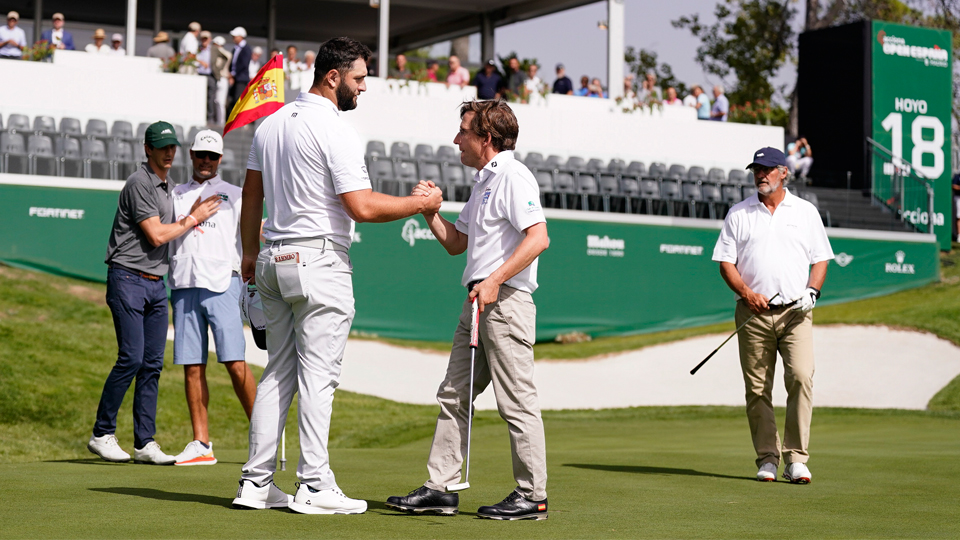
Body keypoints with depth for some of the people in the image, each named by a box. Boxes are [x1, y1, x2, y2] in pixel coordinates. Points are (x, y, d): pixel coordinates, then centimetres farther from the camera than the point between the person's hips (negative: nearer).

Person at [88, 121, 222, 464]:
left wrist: (190, 218, 4)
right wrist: (193, 219, -4)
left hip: (156, 283, 9)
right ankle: (102, 434, -3)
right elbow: (156, 235, -14)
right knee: (131, 358, -13)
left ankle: (145, 443, 5)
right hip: (128, 279, -9)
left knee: (153, 363, 4)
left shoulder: (165, 188, 19)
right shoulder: (140, 184, -9)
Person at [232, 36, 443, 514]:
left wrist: (250, 253, 28)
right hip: (320, 262, -8)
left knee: (278, 373, 11)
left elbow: (251, 196, 19)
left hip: (274, 262, 8)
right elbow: (362, 208, -19)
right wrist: (419, 204, -7)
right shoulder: (335, 130, -13)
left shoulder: (270, 124, 13)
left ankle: (256, 484, 10)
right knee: (318, 374, -5)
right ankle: (315, 488, -5)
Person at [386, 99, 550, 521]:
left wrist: (495, 281, -24)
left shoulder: (513, 176, -10)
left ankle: (532, 496, 1)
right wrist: (429, 210, 13)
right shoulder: (482, 181, 21)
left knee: (517, 401, -6)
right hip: (477, 303, 10)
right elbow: (455, 243, 28)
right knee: (453, 395, 10)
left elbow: (538, 237, -21)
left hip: (506, 302, -10)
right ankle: (440, 488, 14)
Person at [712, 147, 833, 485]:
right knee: (757, 389, 0)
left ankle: (796, 459, -10)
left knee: (801, 378, -15)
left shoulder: (805, 212, 11)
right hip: (753, 314, 1)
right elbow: (726, 262, 7)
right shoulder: (738, 214, 10)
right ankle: (767, 458, 9)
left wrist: (812, 292, -5)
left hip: (795, 312, -1)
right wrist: (747, 293, -9)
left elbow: (821, 258, 13)